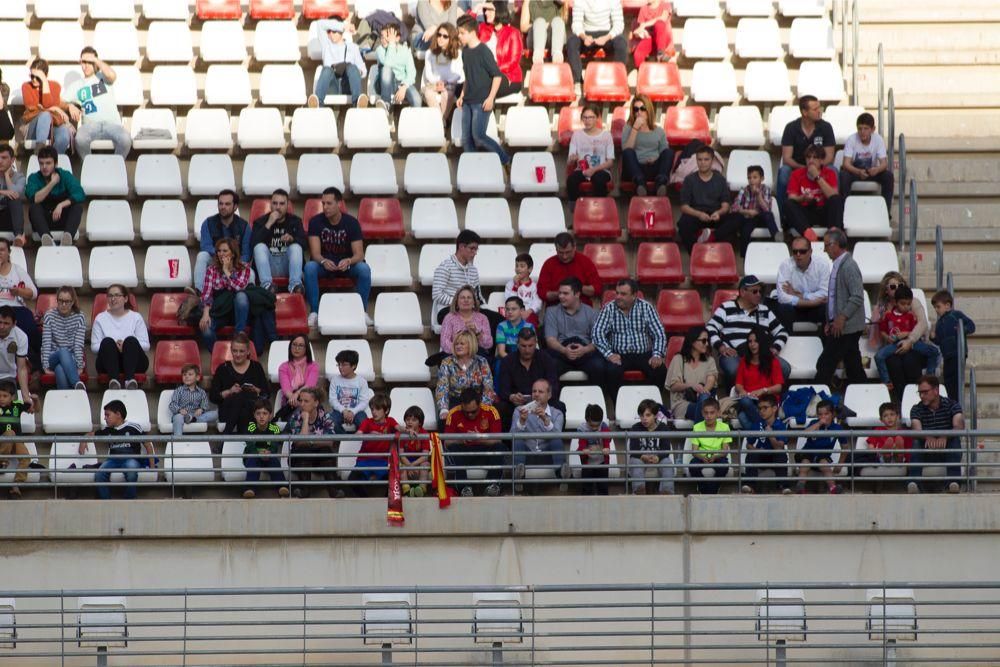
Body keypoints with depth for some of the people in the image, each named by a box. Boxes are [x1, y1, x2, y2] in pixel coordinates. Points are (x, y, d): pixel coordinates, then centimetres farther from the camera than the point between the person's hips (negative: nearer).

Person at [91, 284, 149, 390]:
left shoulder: (136, 317, 13)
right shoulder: (100, 319, 15)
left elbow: (146, 345, 3)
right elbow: (94, 346, 4)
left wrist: (127, 346, -16)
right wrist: (114, 347, -14)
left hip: (134, 362, 0)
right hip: (109, 362, 0)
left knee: (131, 340, -30)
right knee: (107, 341, -30)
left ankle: (130, 379, -52)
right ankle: (114, 380, -52)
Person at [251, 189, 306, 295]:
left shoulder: (295, 221, 13)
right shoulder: (260, 221, 9)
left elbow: (304, 243, -1)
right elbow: (253, 243, -10)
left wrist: (292, 238, -22)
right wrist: (269, 224, -15)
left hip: (287, 266, 0)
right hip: (268, 266, 0)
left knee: (296, 246, -24)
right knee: (260, 246, -25)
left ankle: (295, 284, -41)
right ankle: (266, 284, -44)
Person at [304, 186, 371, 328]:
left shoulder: (351, 222, -10)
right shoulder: (316, 222, -9)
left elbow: (359, 254, -15)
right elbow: (315, 252, -16)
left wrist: (349, 261, -39)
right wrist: (323, 261, -40)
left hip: (347, 263, 0)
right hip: (324, 264, 0)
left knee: (364, 269, -31)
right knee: (310, 267, -33)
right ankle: (314, 312, -26)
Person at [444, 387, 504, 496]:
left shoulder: (491, 412, -9)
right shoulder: (453, 414, -8)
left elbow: (496, 441, -12)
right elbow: (447, 442, -9)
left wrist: (480, 439, -31)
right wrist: (461, 440, -30)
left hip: (485, 452, 0)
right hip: (463, 453, 0)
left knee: (500, 448, -28)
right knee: (452, 449, -31)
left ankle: (492, 484, -25)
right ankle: (465, 487, -34)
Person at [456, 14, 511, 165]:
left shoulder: (483, 51, -13)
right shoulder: (465, 51, 9)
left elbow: (497, 75, -13)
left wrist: (491, 98, -17)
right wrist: (462, 96, 15)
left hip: (482, 102, -8)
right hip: (468, 102, 8)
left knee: (478, 135, -10)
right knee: (466, 138, 5)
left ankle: (503, 158, 4)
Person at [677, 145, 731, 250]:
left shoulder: (720, 179, 13)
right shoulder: (689, 180, 10)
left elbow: (725, 205, 6)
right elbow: (684, 206, 2)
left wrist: (718, 213, -19)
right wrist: (699, 214, -18)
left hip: (716, 216, 1)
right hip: (695, 215, -1)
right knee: (683, 223, -37)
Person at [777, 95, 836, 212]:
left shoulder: (826, 127, -5)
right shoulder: (791, 128, -8)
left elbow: (829, 157, -7)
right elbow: (786, 158, -12)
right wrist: (802, 167, -32)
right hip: (796, 167, -1)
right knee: (783, 172, -33)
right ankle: (784, 215, -23)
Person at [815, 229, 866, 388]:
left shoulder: (849, 266, -15)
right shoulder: (838, 265, 15)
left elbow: (857, 297, -21)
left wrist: (841, 318, -21)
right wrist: (830, 322, 14)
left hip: (846, 328, -10)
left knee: (825, 365, -9)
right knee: (853, 365, 10)